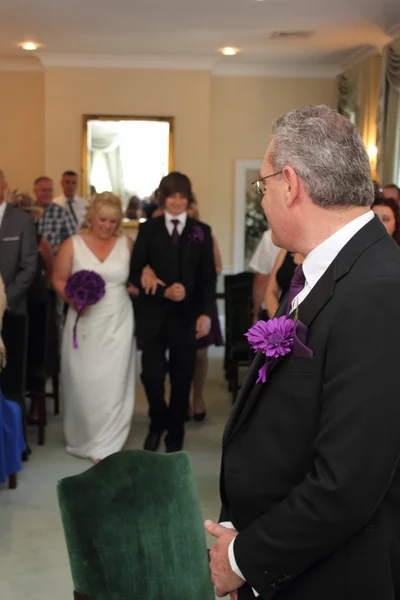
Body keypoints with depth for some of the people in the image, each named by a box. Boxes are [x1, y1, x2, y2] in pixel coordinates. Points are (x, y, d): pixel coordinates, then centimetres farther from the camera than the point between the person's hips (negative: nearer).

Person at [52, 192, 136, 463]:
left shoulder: (126, 243, 2)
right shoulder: (73, 244, -1)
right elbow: (59, 279, 2)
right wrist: (72, 298, -15)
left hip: (117, 322, 0)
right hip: (84, 321, 0)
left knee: (112, 384, -2)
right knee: (83, 383, 7)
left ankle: (104, 447, 9)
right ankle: (83, 437, 30)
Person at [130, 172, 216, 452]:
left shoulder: (202, 231, 6)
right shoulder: (149, 229, 4)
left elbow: (208, 278, 2)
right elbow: (136, 272, 0)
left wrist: (206, 313, -9)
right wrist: (163, 291, -14)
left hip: (187, 316, 1)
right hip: (153, 315, -1)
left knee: (182, 378, 7)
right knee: (152, 374, -6)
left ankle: (175, 434, 26)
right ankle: (158, 423, 23)